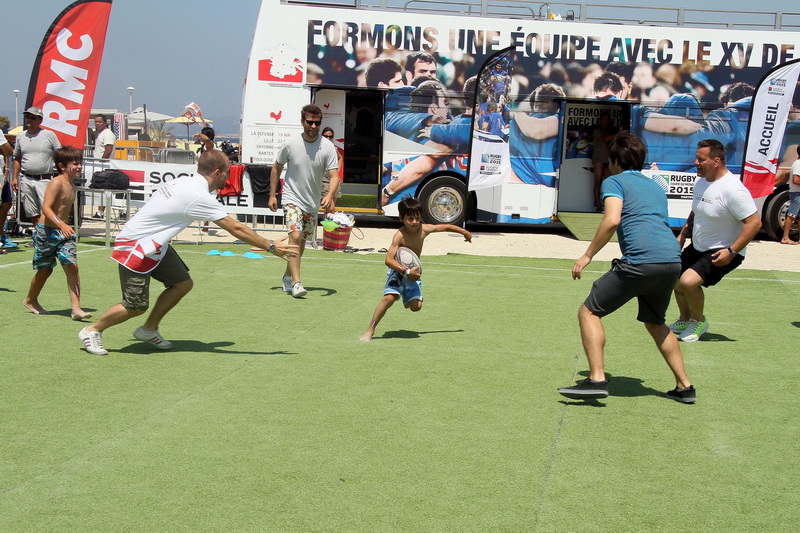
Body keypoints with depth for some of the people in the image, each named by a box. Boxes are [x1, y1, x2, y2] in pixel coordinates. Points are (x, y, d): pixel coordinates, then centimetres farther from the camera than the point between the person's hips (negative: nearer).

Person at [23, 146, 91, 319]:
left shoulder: (71, 184, 9)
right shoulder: (56, 183, -17)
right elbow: (46, 208, -26)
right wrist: (61, 225, -37)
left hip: (64, 232, 7)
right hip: (46, 231, -7)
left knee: (72, 267, -9)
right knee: (45, 269, 8)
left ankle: (76, 308, -14)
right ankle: (30, 300, 33)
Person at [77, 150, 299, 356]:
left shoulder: (185, 183, 3)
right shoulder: (199, 197, -25)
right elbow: (236, 229, -23)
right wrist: (271, 247, -16)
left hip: (154, 245, 10)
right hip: (135, 247, -10)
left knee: (183, 283, 7)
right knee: (135, 306, -6)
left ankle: (149, 330, 20)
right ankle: (92, 331, 14)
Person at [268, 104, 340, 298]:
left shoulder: (327, 147, -9)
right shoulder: (290, 144, -9)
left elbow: (334, 176, -13)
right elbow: (276, 168, 5)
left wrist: (330, 196, -32)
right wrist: (272, 195, 4)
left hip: (313, 203, 3)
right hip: (292, 199, -3)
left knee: (302, 242, 13)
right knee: (295, 237, -21)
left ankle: (288, 276, 33)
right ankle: (296, 282, -24)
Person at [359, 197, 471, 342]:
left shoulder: (424, 229, -13)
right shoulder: (399, 235, -27)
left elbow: (446, 227, 6)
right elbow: (388, 260, -34)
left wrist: (464, 231, 18)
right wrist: (406, 271, -41)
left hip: (413, 272, 4)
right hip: (397, 271, -4)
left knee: (416, 306, -8)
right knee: (389, 298, -26)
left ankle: (407, 299, 31)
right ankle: (370, 330, -16)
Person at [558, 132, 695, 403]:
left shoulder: (614, 182, 7)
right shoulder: (656, 187, 28)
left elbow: (612, 220, -10)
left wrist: (588, 255, -4)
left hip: (640, 260, -7)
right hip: (673, 260, 7)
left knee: (589, 312, 5)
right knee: (655, 323, 28)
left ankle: (597, 379, -8)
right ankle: (684, 387, 26)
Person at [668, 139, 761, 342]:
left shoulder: (733, 190, -26)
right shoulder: (701, 182, 2)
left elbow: (754, 223, -27)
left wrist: (731, 251, -28)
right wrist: (682, 234, 12)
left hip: (721, 253, -9)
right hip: (697, 247, 9)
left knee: (688, 281, -24)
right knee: (676, 278, 18)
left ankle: (699, 322, 3)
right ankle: (685, 320, 41)